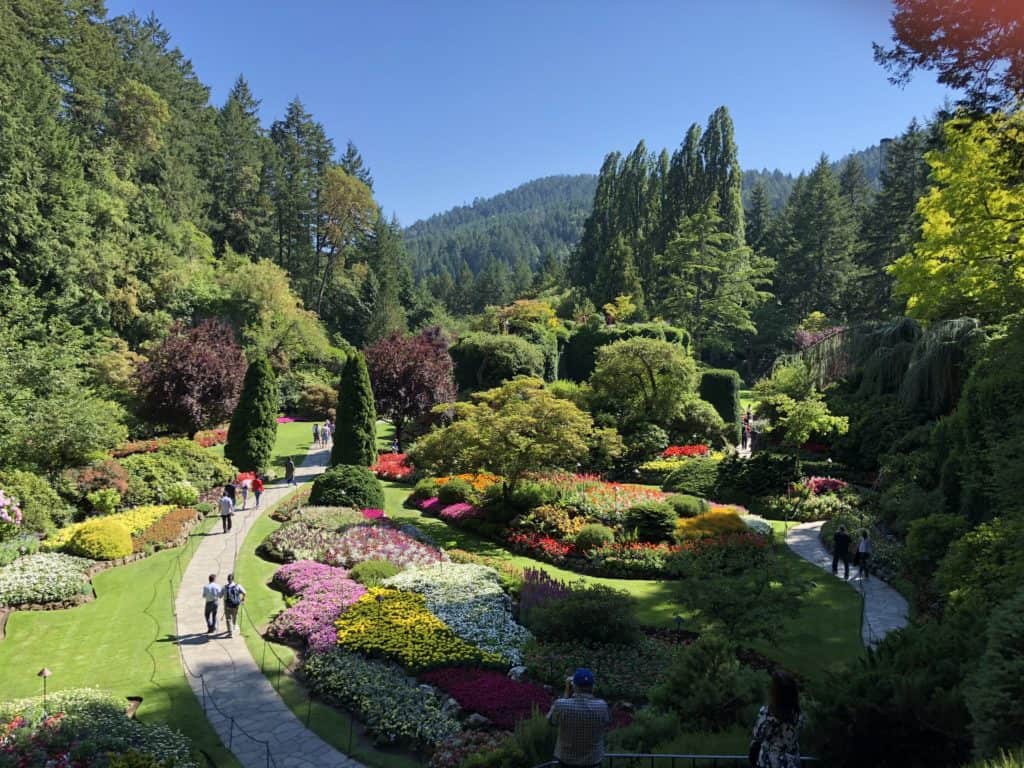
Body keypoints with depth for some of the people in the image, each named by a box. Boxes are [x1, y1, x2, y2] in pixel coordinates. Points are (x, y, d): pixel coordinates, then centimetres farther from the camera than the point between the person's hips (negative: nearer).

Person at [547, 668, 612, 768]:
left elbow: (551, 721, -1)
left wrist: (566, 694, -2)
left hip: (566, 759, 0)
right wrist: (591, 695, -2)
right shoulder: (602, 706, -22)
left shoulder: (560, 705, -23)